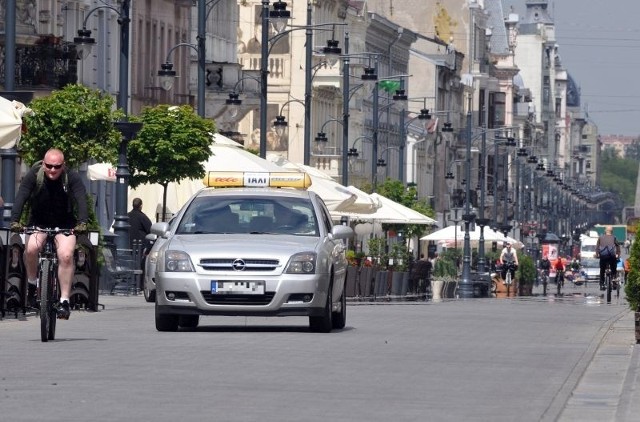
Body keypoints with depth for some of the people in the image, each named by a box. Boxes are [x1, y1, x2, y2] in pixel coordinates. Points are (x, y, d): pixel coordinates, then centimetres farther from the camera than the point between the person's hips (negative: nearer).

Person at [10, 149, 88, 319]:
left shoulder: (72, 178, -17)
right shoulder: (33, 176, -16)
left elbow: (81, 200, -29)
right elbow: (21, 197, -27)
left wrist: (82, 223, -46)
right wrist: (15, 221, -43)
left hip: (65, 225, -1)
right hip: (38, 222, 1)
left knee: (66, 255, -24)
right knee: (31, 248, -28)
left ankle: (64, 301, -18)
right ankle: (32, 284, -3)